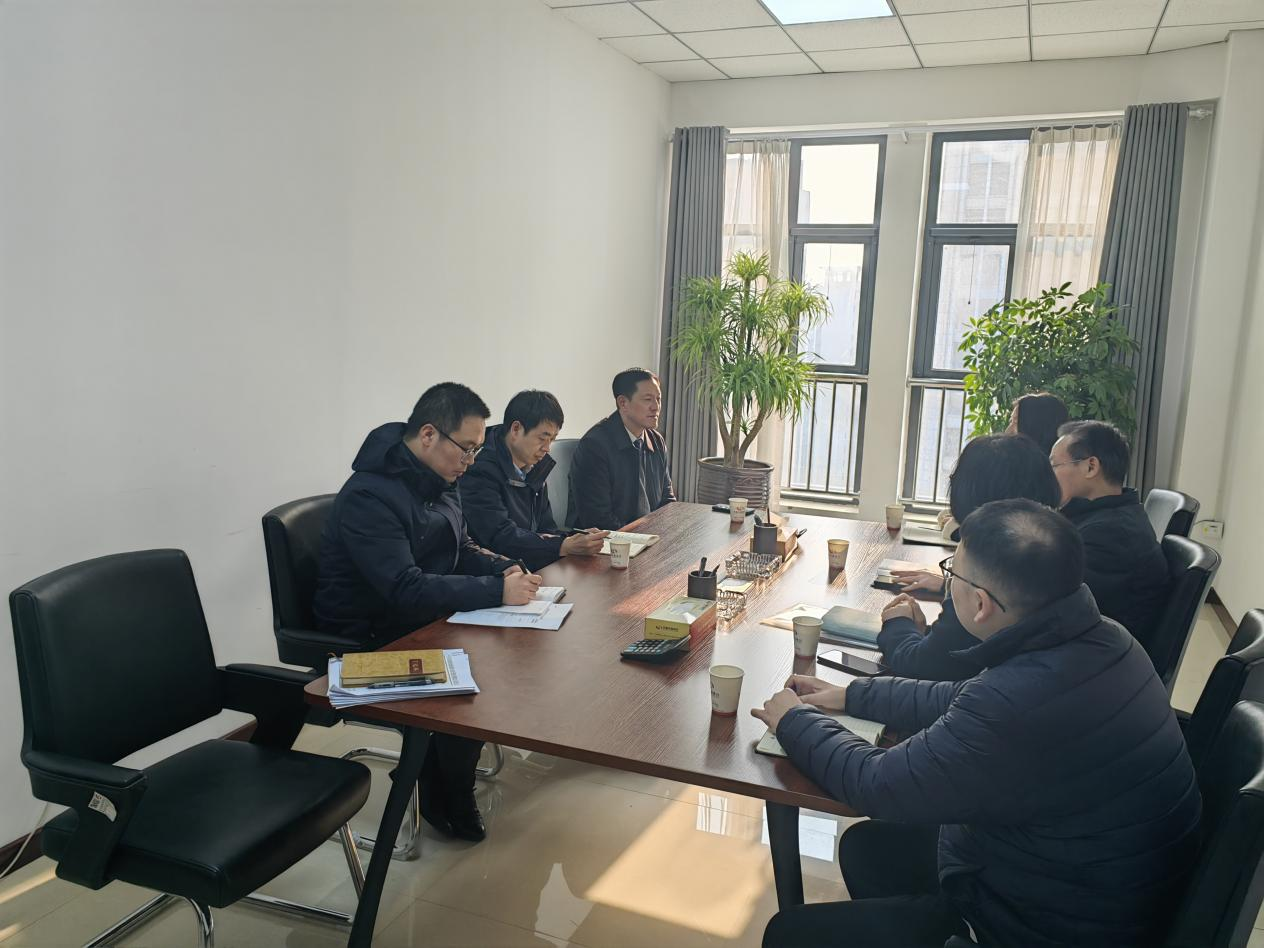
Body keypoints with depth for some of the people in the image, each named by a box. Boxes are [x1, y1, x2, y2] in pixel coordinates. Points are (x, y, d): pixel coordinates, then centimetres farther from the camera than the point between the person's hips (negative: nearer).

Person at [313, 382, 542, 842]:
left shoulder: (438, 482, 4)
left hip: (423, 621, 9)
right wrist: (497, 590, -33)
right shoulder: (369, 497, -24)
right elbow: (406, 589, -32)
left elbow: (461, 551, 15)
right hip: (371, 641, -9)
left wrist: (505, 569, -6)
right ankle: (447, 801, 3)